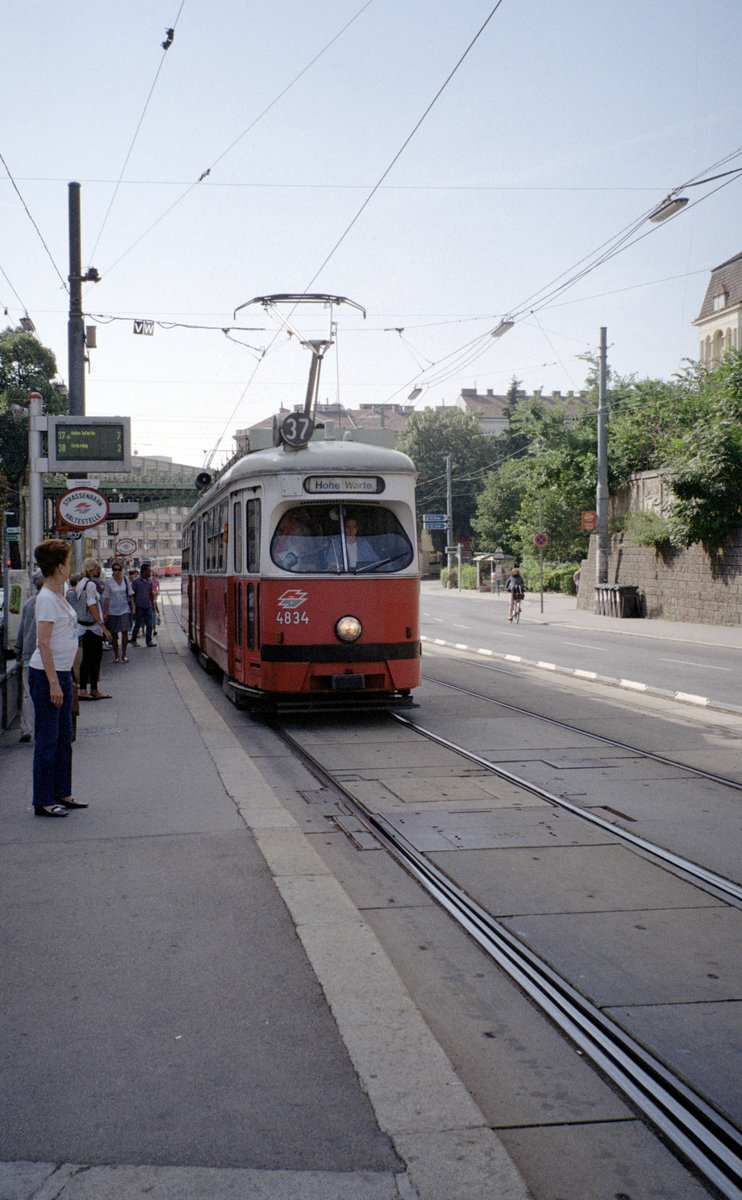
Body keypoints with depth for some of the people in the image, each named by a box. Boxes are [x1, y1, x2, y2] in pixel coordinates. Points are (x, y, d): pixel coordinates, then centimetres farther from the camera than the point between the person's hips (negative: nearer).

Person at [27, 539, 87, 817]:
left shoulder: (58, 596, 12)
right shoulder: (47, 599, -16)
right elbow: (43, 643, -21)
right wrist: (53, 683, -23)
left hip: (62, 673, 10)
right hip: (46, 675, -10)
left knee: (63, 737, 15)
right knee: (47, 739, -3)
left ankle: (61, 794, 24)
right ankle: (43, 801, 4)